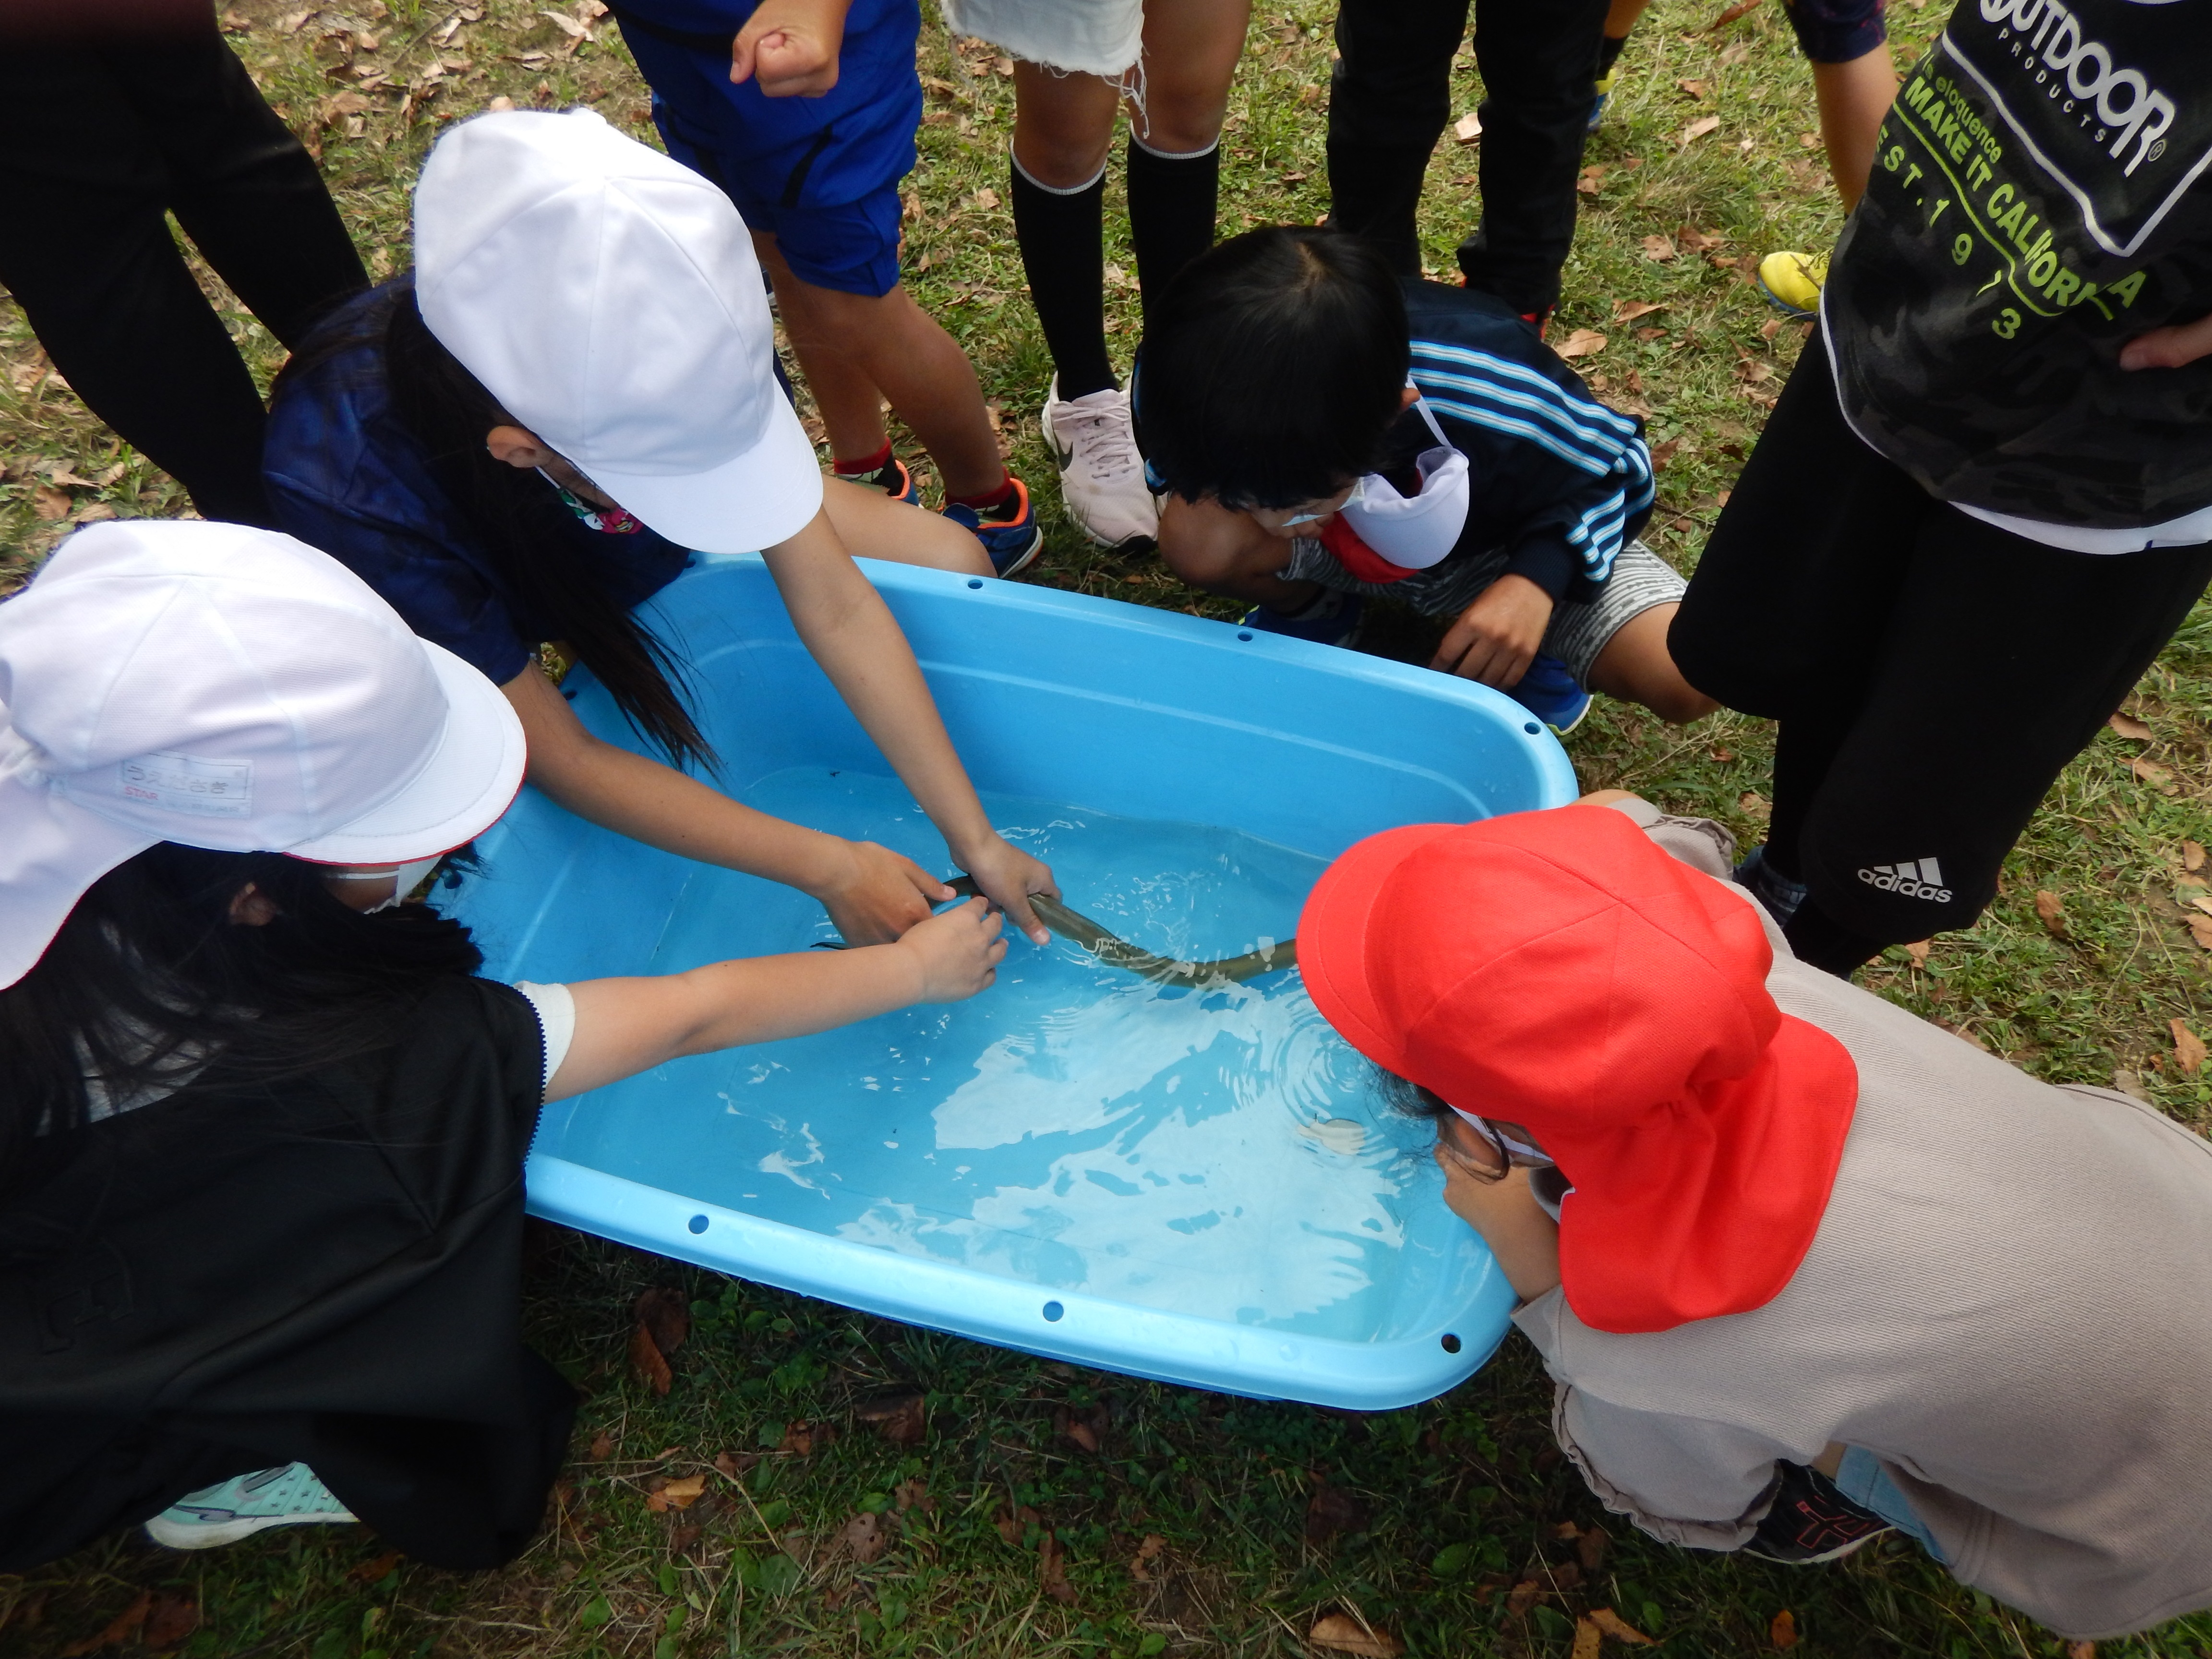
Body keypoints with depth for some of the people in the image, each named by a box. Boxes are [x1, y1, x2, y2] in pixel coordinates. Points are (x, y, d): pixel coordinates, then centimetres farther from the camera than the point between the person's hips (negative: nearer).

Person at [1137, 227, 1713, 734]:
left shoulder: (1500, 407, -39)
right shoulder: (1200, 378, -32)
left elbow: (1612, 470, -16)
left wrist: (1537, 579, -33)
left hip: (1496, 549, -2)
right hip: (1338, 549, 2)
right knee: (1194, 537, -32)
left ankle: (1521, 645, 7)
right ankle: (1311, 607, 3)